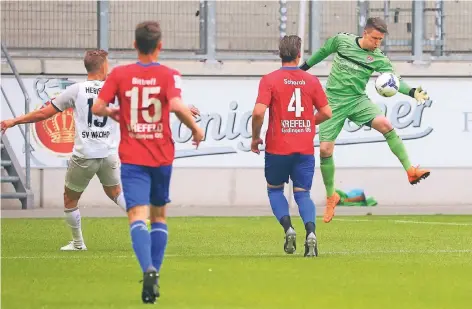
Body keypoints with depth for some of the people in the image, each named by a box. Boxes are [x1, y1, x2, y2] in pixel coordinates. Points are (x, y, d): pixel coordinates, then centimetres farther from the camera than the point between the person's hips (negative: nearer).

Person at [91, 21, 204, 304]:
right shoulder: (169, 75, -4)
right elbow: (176, 105, -20)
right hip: (162, 157, 1)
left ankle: (149, 269, -34)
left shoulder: (120, 75, -1)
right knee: (159, 216, 18)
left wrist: (113, 113, 19)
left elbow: (98, 108, -3)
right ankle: (154, 276, 17)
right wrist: (196, 128, -5)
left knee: (138, 216, -10)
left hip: (132, 158, -1)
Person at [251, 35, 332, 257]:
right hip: (305, 148, 2)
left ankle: (288, 228, -6)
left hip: (278, 147, -2)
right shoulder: (311, 81, 3)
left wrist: (255, 137, 0)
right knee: (302, 193, 7)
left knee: (274, 189, 17)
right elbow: (326, 112, 5)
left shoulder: (269, 80, -6)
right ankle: (310, 232, -18)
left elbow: (259, 112, -15)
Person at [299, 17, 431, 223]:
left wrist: (413, 92, -36)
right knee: (325, 150, -6)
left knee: (385, 124, -28)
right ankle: (331, 197, 15)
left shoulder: (378, 59, -6)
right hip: (333, 102, 1)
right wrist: (304, 67, 25)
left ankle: (410, 171, -27)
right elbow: (323, 51, 15)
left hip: (357, 100, 0)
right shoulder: (341, 41, -4)